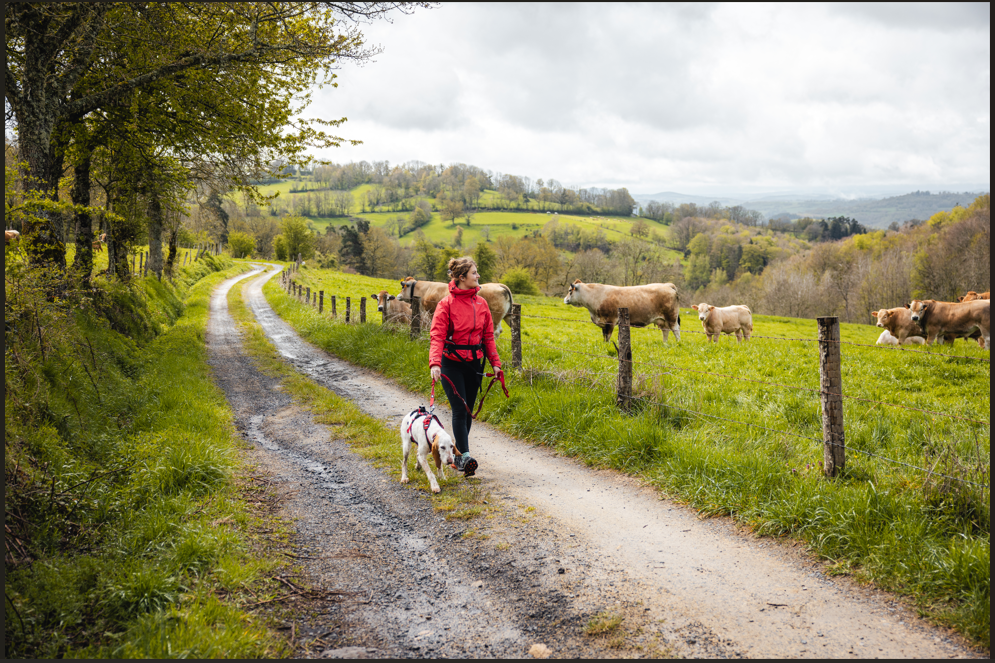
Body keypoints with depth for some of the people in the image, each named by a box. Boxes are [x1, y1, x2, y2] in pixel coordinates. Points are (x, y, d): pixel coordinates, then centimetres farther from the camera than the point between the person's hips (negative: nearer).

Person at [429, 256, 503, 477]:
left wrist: (495, 362, 6)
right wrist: (434, 363, -29)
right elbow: (437, 336, -16)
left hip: (474, 362, 5)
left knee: (468, 411, 9)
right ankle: (464, 456, -10)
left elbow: (488, 335, 12)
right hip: (452, 362, -5)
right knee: (459, 410, -10)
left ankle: (457, 453, 23)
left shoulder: (481, 303, 7)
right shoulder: (447, 304, -10)